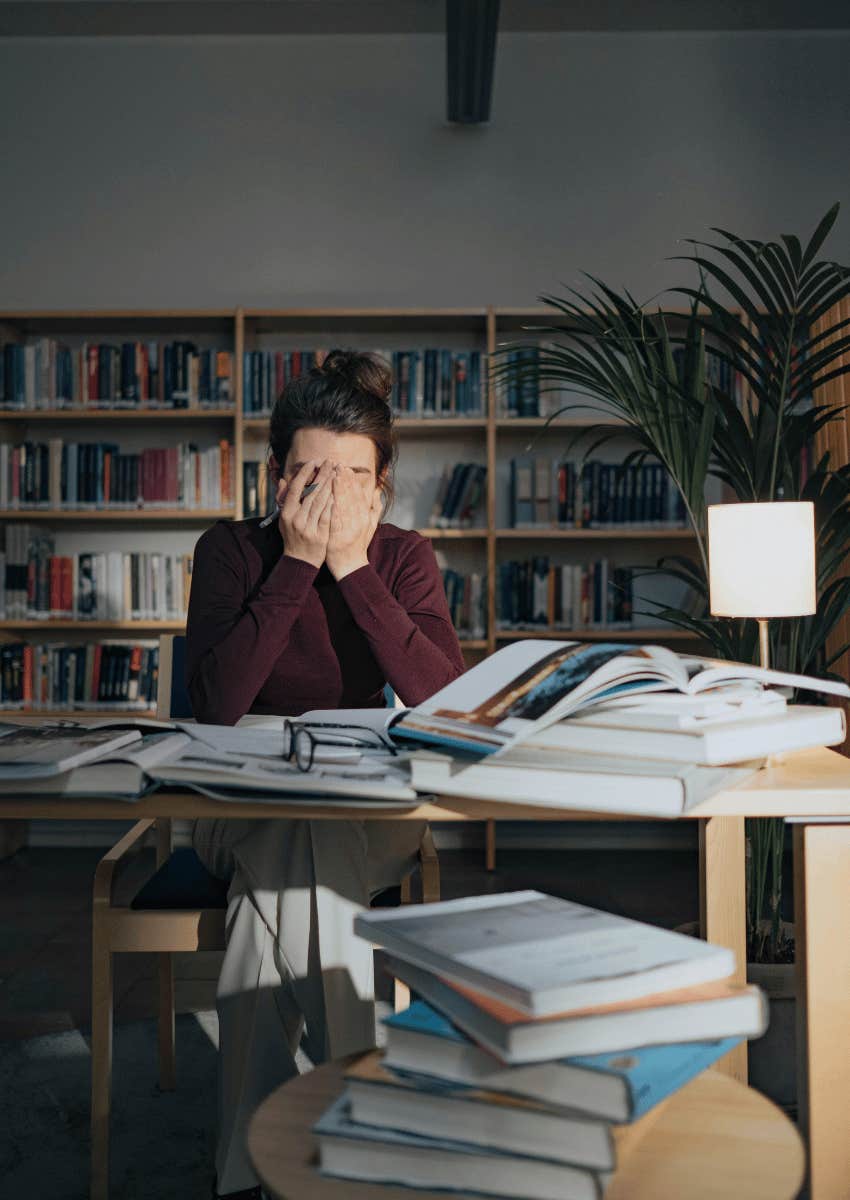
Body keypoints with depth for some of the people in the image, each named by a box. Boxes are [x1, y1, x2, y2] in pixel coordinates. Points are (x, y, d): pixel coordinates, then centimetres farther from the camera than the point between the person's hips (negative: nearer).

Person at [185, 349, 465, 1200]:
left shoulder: (403, 557, -3)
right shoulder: (231, 550, -6)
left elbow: (446, 701, -20)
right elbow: (216, 706, -21)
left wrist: (351, 565, -23)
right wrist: (298, 562, -23)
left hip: (370, 815, 0)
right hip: (246, 807, 0)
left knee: (292, 862, -31)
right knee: (297, 855, -32)